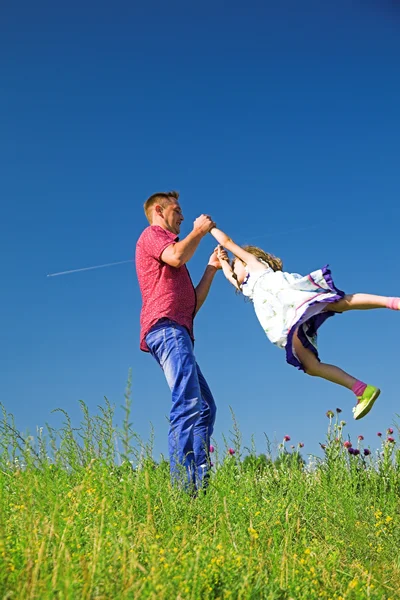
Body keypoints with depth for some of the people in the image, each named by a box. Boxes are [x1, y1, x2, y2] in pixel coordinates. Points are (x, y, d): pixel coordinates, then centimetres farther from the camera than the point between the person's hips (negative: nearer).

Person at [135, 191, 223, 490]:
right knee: (188, 402, -23)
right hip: (166, 327, -10)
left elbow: (194, 303, 26)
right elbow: (177, 256, -13)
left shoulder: (168, 247, 34)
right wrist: (199, 231, 4)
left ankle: (200, 483, 0)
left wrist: (212, 268, 22)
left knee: (205, 406, 6)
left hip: (178, 332, 10)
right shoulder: (152, 234, 11)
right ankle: (182, 484, -30)